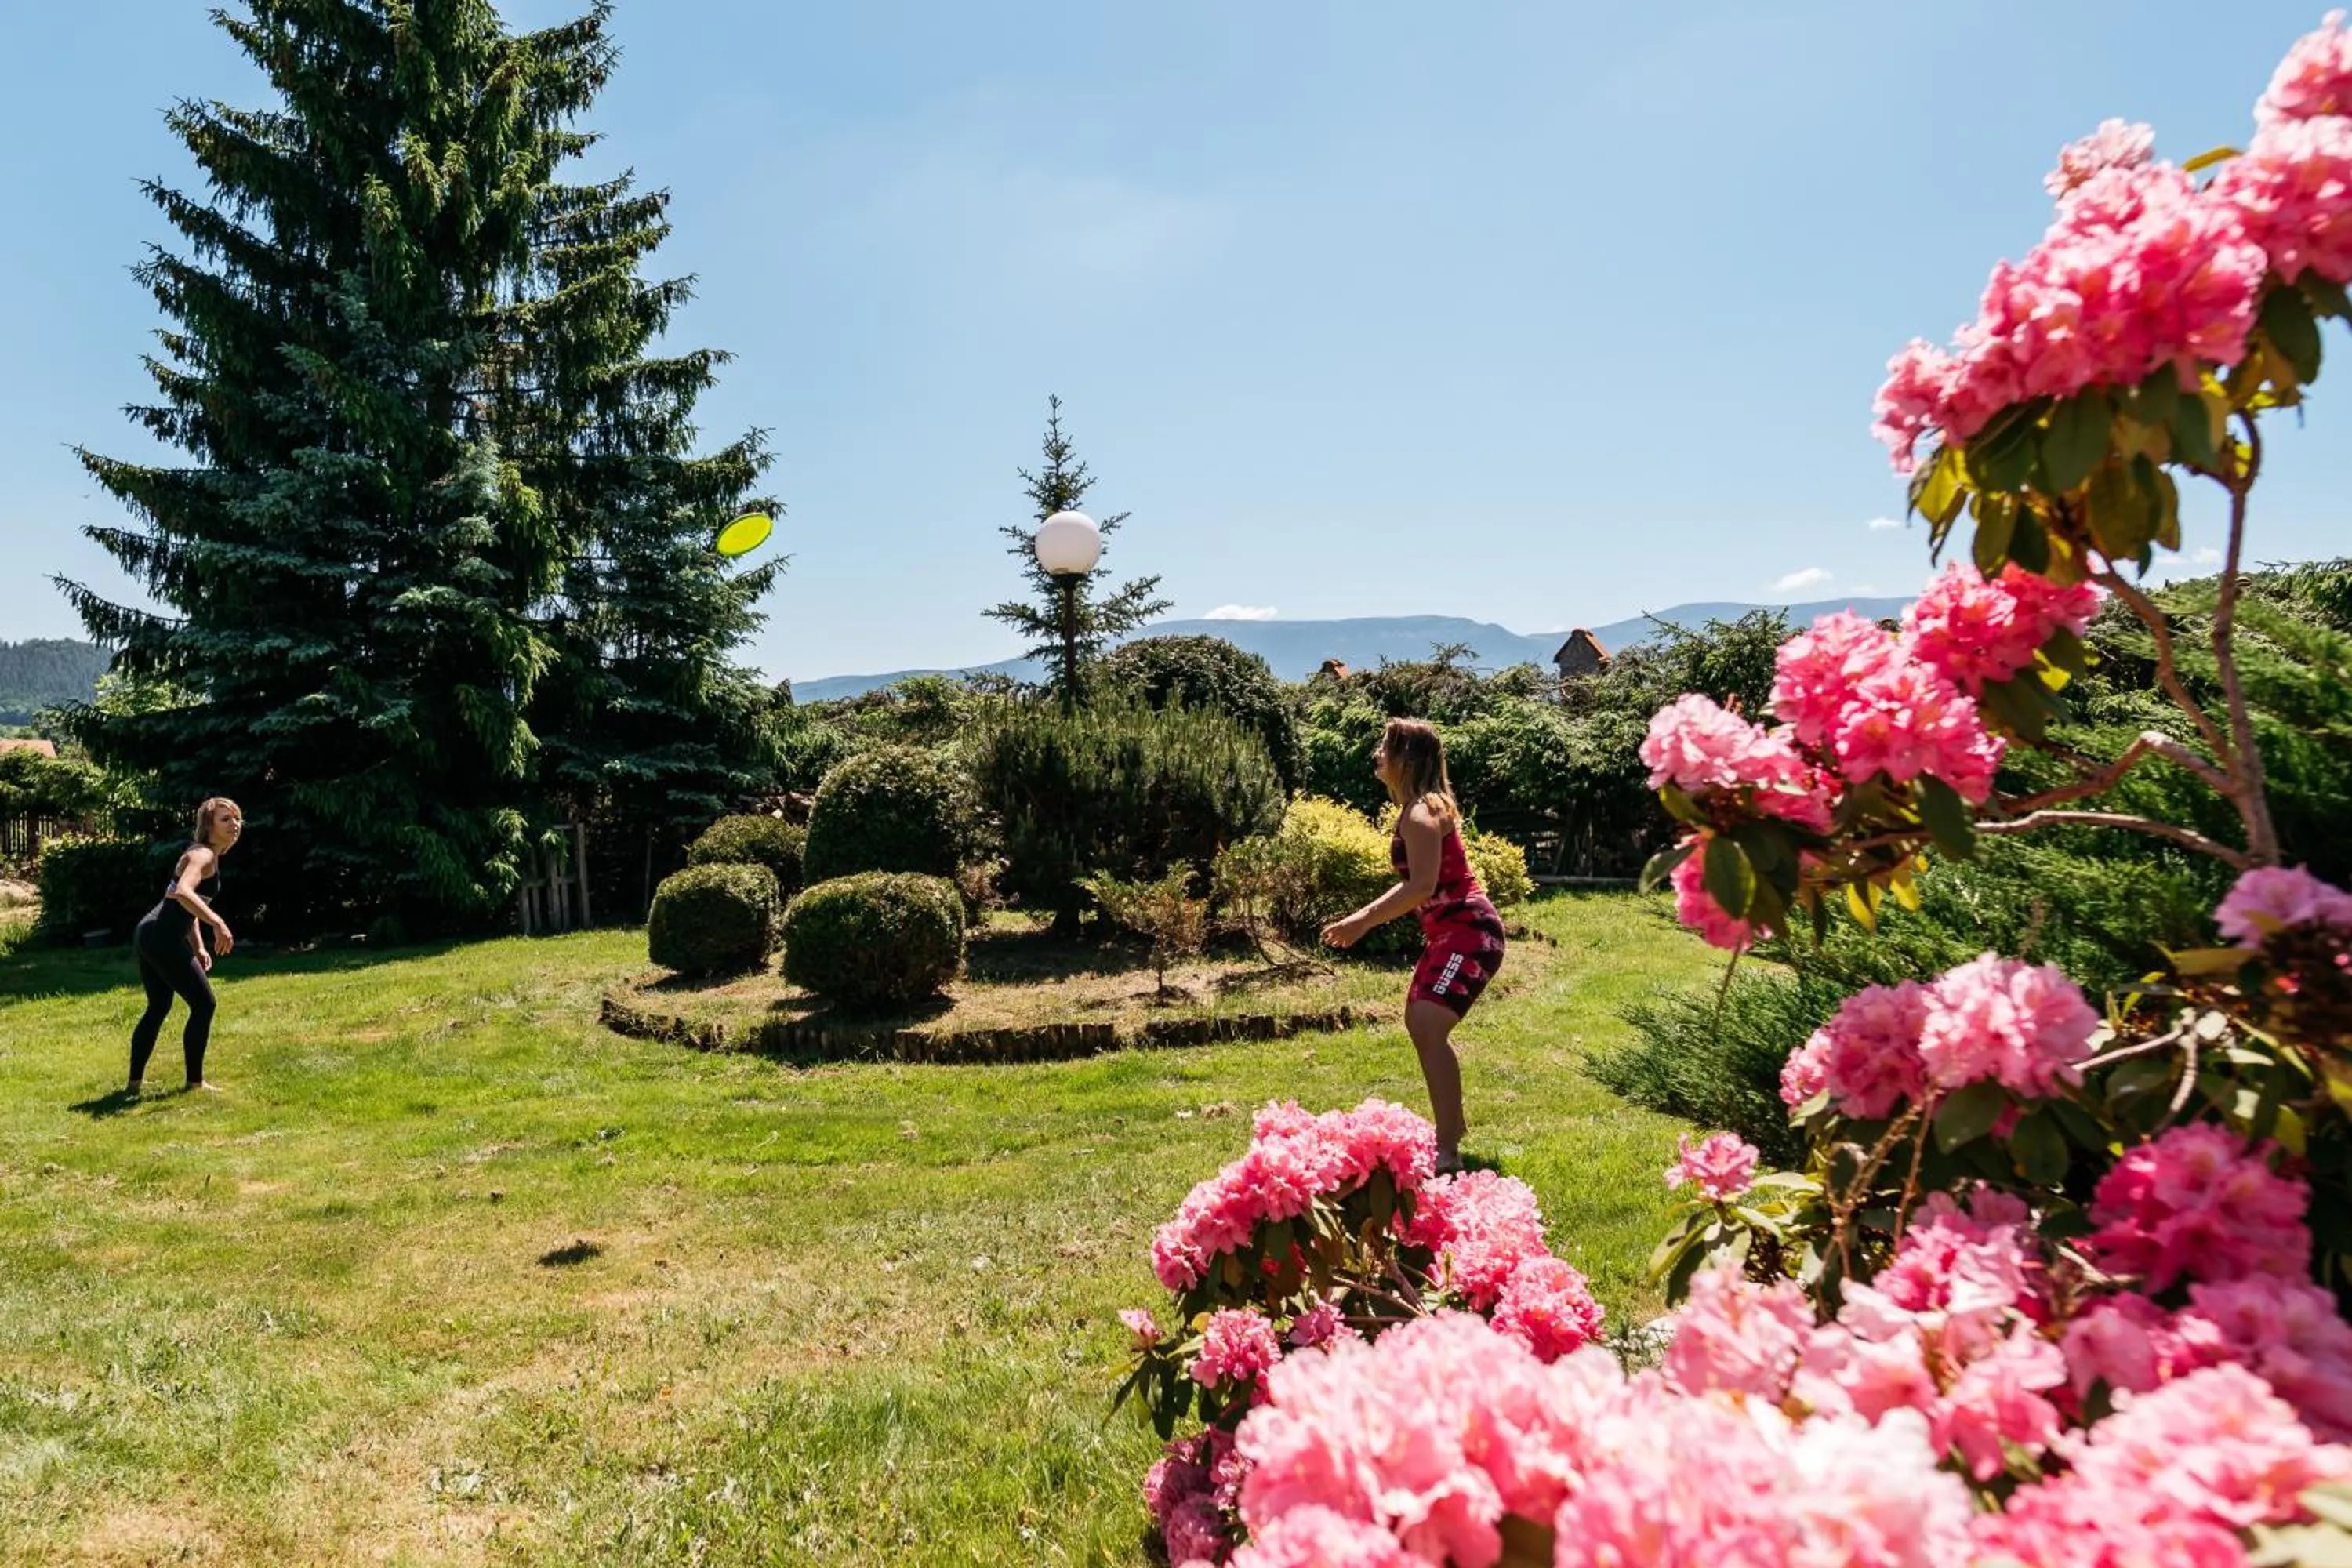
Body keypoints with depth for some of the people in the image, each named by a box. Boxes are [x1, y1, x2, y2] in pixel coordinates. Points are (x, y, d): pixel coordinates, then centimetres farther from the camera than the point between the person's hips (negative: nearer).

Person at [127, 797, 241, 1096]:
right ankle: (195, 1081, 4)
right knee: (204, 1004, -2)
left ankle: (136, 1080, 30)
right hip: (163, 938, -10)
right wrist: (218, 923, -36)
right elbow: (182, 893, -33)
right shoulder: (203, 855, -13)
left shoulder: (206, 855, 18)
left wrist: (199, 949, 22)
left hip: (150, 935, 10)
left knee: (158, 1007, 21)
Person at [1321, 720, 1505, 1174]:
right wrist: (1363, 918, 20)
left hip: (1470, 932, -11)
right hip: (1448, 932, 11)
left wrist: (1363, 922, -27)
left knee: (1428, 1026, -22)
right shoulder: (1417, 810, 13)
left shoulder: (1420, 815, -18)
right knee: (1421, 1023, 22)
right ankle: (1450, 1124, 39)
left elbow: (1422, 887, -28)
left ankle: (1448, 1151, -20)